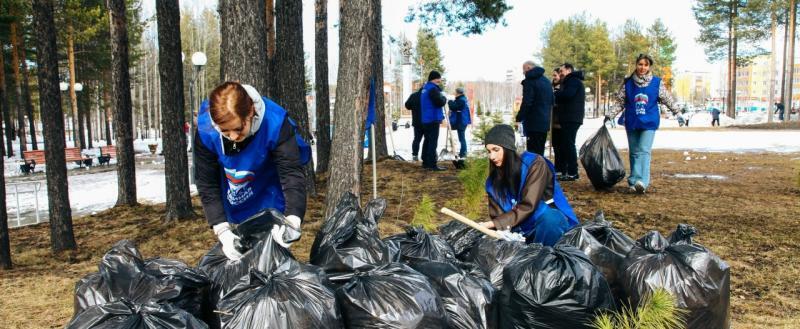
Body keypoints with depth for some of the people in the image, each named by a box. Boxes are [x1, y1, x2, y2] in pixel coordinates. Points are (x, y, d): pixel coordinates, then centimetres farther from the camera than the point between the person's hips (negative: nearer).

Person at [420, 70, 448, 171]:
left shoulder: (425, 88, 15)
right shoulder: (433, 88, -16)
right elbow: (440, 102, -24)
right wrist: (444, 98, -2)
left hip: (425, 119, 10)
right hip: (433, 119, -10)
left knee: (427, 141, 15)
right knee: (433, 142, -8)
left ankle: (425, 162, 20)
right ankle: (432, 165, -9)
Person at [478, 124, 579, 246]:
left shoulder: (534, 163, -17)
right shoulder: (494, 178, -1)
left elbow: (527, 206, -25)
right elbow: (497, 213, -7)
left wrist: (495, 223, -31)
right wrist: (501, 230, -29)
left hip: (551, 220, -4)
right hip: (522, 229, 5)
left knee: (547, 216, -37)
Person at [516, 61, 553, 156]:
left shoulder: (530, 80, -11)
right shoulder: (546, 81, 17)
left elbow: (526, 103, -18)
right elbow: (551, 101, 23)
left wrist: (519, 118, -12)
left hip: (533, 123, -9)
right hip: (545, 121, 9)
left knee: (533, 152, -7)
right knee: (540, 152, 15)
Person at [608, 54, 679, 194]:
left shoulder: (657, 82, 0)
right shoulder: (628, 83, 2)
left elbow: (668, 100, 8)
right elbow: (620, 102, 10)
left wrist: (678, 114, 8)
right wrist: (610, 115, 5)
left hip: (649, 123, -2)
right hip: (632, 123, 2)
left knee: (644, 151, -15)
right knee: (634, 152, 9)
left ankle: (641, 181, -25)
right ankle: (634, 182, 17)